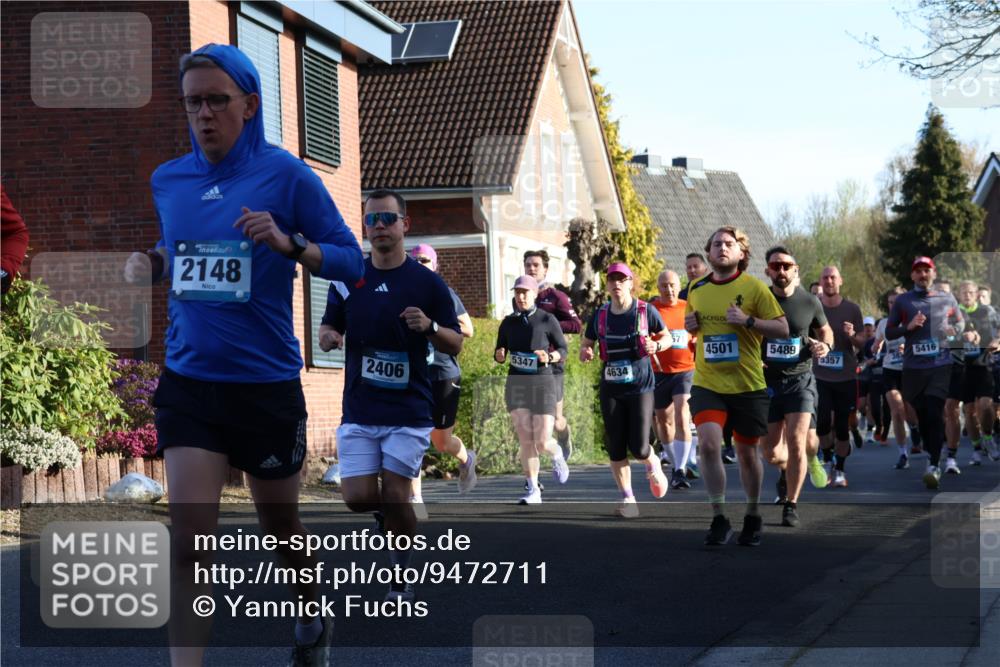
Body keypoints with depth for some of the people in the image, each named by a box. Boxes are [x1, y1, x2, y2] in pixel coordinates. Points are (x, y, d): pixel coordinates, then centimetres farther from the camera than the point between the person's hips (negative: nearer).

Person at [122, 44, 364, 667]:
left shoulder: (286, 175, -9)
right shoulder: (168, 179, 4)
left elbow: (353, 262, -7)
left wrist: (289, 244, -24)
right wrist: (149, 262, 0)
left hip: (267, 383, -2)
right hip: (188, 379, 2)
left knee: (281, 528, 16)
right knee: (188, 542, -9)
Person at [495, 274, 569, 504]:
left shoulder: (547, 320, -2)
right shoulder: (508, 323, 7)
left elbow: (563, 350, 4)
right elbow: (499, 354, 17)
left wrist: (550, 357, -17)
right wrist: (499, 355, -7)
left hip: (542, 383, -2)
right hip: (516, 383, 2)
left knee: (543, 443, -8)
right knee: (526, 441, -8)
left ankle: (557, 455, 29)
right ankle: (533, 491, 2)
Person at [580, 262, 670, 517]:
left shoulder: (645, 311, -4)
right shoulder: (600, 315, 4)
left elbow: (666, 336, 9)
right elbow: (586, 343, 14)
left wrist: (656, 345, -13)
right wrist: (585, 353, -9)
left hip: (641, 386, -3)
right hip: (610, 389, 3)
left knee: (638, 448, -9)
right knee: (615, 448, 1)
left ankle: (653, 465, 28)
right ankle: (628, 499, 14)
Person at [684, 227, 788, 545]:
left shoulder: (754, 287, -5)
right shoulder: (697, 289, 7)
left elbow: (783, 329, -6)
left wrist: (748, 320, -20)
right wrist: (690, 325, 1)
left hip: (748, 385, -2)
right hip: (707, 383, 2)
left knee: (747, 451, 9)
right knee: (708, 442, -18)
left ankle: (753, 517, 30)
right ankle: (719, 519, -9)